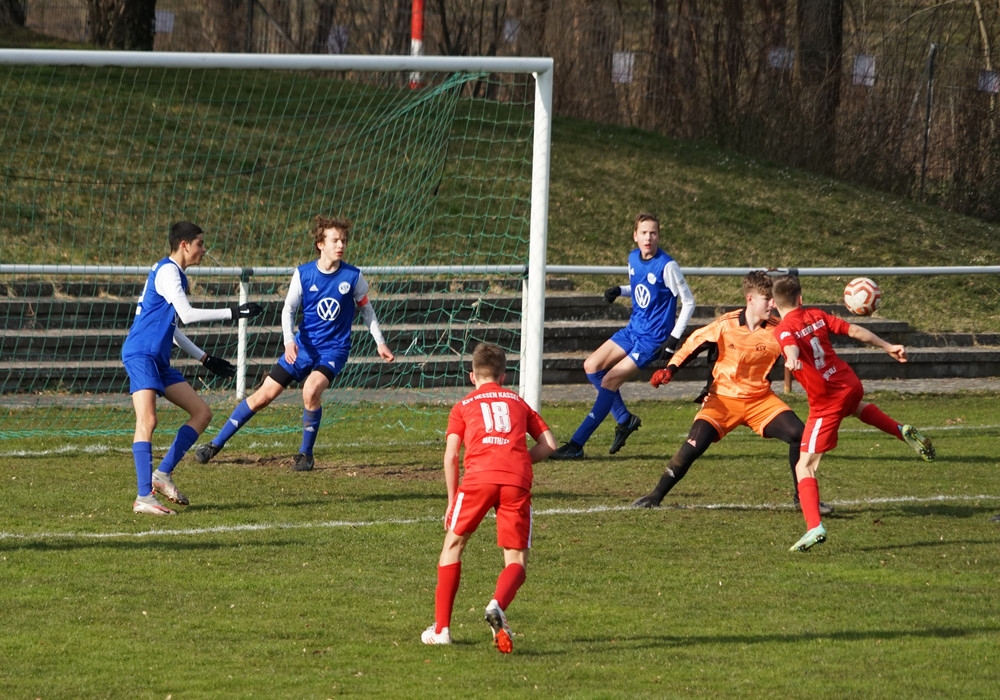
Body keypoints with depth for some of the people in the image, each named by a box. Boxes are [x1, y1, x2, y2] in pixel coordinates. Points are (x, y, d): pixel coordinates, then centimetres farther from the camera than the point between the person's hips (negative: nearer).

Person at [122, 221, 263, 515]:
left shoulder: (176, 274, 21)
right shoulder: (167, 271, -9)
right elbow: (187, 314, -19)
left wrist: (205, 359, 29)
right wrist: (232, 313, -14)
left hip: (159, 359, 10)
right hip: (141, 355, -10)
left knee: (202, 412, 7)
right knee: (147, 420, -21)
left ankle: (162, 474, 8)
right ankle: (144, 497, -27)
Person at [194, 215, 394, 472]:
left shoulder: (353, 277, -8)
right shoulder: (303, 274, -7)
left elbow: (365, 309, 8)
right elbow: (289, 309, -4)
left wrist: (380, 343, 8)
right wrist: (289, 341, -20)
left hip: (334, 349, -2)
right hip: (303, 346, 2)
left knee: (312, 389, -30)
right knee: (264, 395, 1)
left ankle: (306, 454, -10)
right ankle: (216, 444, 13)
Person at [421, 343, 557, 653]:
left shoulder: (463, 406, 21)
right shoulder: (518, 403, 27)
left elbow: (451, 456, 9)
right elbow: (549, 444, 19)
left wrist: (452, 501, 16)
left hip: (478, 476, -1)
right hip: (517, 480, 1)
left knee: (453, 544, 18)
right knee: (516, 560, 5)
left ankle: (441, 628, 15)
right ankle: (498, 605, -28)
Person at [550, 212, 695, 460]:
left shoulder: (667, 266, -18)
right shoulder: (633, 258, 3)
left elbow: (688, 301, -11)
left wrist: (674, 338, -17)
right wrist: (620, 290, 0)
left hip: (652, 339, -8)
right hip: (633, 330, 8)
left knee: (610, 381, -13)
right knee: (592, 366, 6)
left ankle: (576, 445, -10)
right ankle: (624, 418, 16)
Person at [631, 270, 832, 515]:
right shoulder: (726, 325, -12)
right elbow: (693, 345, -1)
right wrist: (669, 370, -11)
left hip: (760, 400, 2)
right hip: (723, 398, -2)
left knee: (799, 435, -15)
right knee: (694, 445, -19)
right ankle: (656, 495, -2)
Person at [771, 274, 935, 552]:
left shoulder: (784, 330, -11)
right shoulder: (815, 316, 5)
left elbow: (792, 345, -34)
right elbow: (854, 330, 9)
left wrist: (792, 358, -57)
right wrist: (887, 346, 20)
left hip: (826, 402, -6)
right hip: (850, 383, 6)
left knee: (804, 467, -3)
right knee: (857, 407, 45)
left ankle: (814, 527, -19)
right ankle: (904, 432, 29)